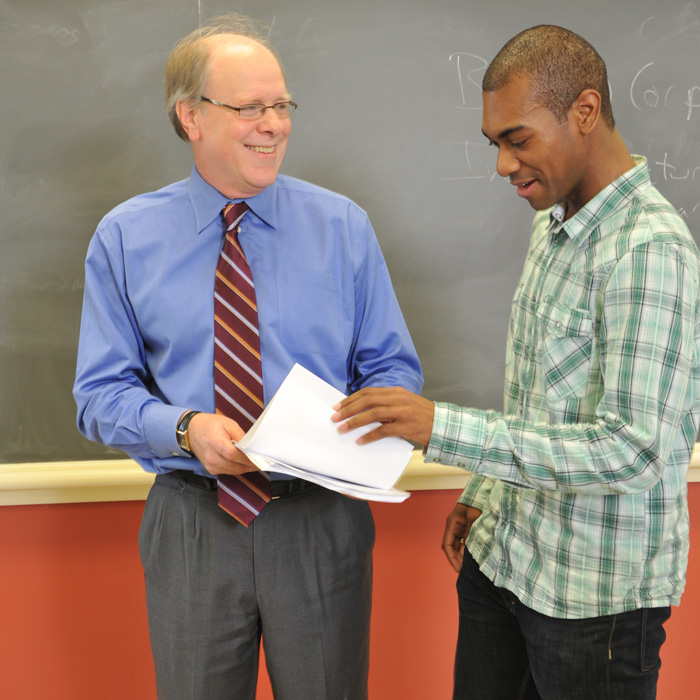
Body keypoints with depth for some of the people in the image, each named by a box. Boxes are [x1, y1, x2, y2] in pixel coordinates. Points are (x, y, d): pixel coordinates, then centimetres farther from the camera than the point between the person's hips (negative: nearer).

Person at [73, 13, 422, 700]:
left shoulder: (343, 226, -1)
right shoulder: (125, 238, -2)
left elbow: (394, 368, 2)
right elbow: (101, 393, -2)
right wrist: (187, 428, -20)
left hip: (322, 522, 0)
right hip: (191, 529, 0)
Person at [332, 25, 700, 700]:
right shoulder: (552, 224, 7)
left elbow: (632, 448, -28)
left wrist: (443, 426, -30)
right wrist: (484, 491, 14)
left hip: (596, 590, -8)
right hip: (501, 555, 8)